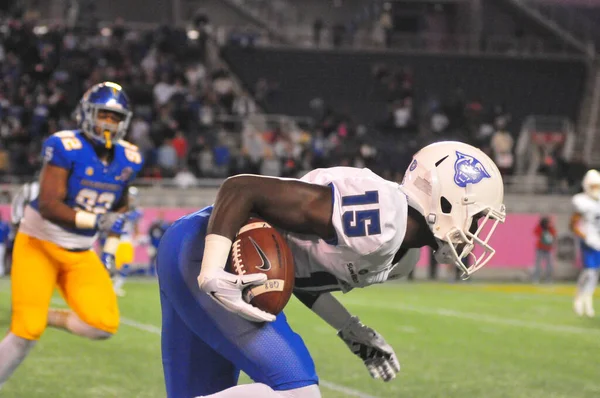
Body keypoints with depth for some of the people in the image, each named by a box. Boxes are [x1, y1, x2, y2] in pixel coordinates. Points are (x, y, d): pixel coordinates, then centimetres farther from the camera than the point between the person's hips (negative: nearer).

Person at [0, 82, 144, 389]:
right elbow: (48, 206, -24)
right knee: (25, 332, -12)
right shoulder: (65, 148, -19)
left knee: (104, 326, -12)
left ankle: (45, 317, 14)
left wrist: (111, 249, 10)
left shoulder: (127, 159, 0)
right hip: (39, 245, -5)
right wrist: (96, 220, -31)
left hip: (81, 254, 5)